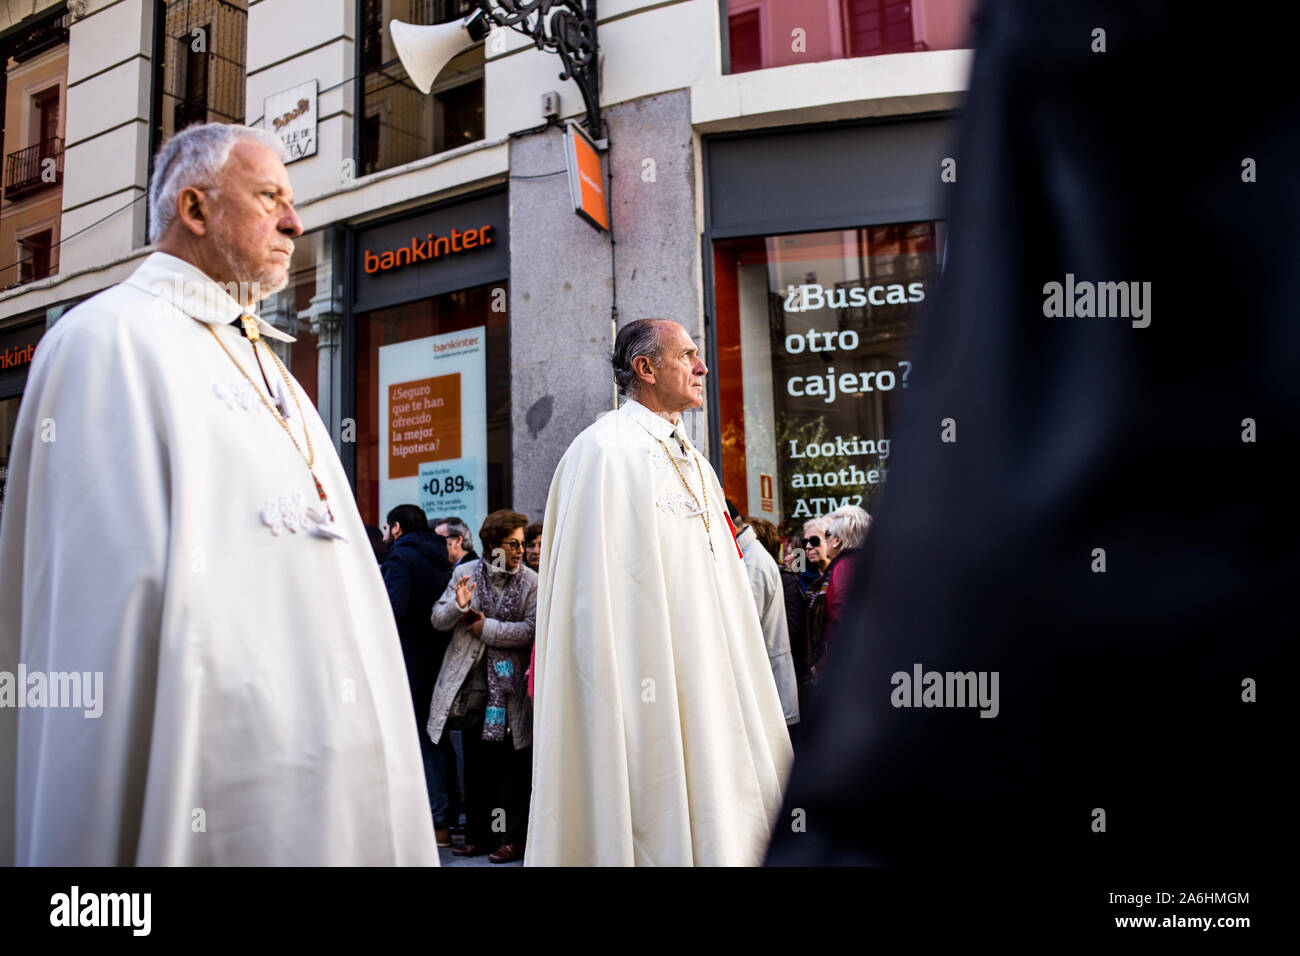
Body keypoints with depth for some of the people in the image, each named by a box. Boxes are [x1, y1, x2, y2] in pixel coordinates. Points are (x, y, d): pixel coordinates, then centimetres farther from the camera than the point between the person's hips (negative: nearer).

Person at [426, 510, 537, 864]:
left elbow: (530, 629, -13)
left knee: (512, 764, 3)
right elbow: (438, 619, 2)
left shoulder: (531, 582, -3)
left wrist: (488, 628, -14)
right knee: (475, 763, 12)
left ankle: (513, 838, 15)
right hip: (473, 683, 3)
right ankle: (478, 834, 25)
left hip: (510, 685, -3)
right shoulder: (465, 573, 3)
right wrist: (457, 606, -19)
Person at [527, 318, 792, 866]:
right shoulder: (606, 451, -9)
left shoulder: (692, 463, 18)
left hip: (706, 684, 8)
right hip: (647, 690, -8)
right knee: (655, 820, -2)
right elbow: (594, 585, -16)